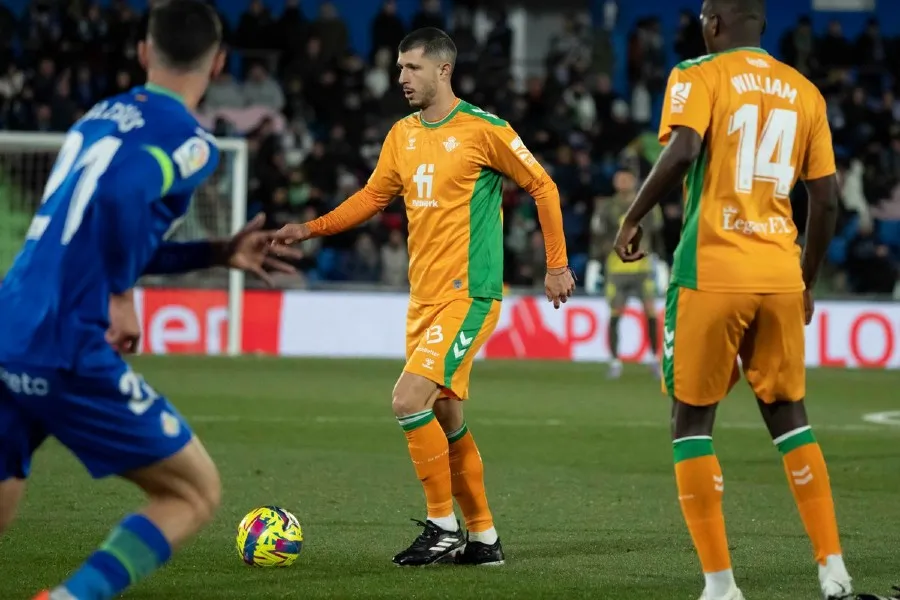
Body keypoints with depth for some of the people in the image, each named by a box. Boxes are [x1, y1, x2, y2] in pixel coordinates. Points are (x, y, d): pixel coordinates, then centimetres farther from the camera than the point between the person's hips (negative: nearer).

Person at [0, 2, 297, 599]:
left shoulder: (98, 117, 20)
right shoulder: (191, 141, -4)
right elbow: (120, 195, -24)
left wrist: (219, 253, 33)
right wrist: (121, 296, -11)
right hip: (69, 353, -7)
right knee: (196, 493, 8)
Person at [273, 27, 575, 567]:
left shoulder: (483, 130, -10)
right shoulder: (403, 135, 11)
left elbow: (542, 186, -3)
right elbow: (372, 198, 19)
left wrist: (557, 265, -3)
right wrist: (310, 229, 8)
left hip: (469, 294, -8)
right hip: (424, 296, 8)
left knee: (409, 400, -18)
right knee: (447, 418, 11)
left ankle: (444, 527, -7)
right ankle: (483, 538, 22)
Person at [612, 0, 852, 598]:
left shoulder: (699, 77, -2)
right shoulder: (804, 91, 12)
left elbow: (682, 152, -20)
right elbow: (826, 197, 12)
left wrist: (633, 218, -7)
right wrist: (807, 280, 23)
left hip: (713, 273, -4)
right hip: (780, 275, 4)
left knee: (693, 417, 6)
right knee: (788, 412, 18)